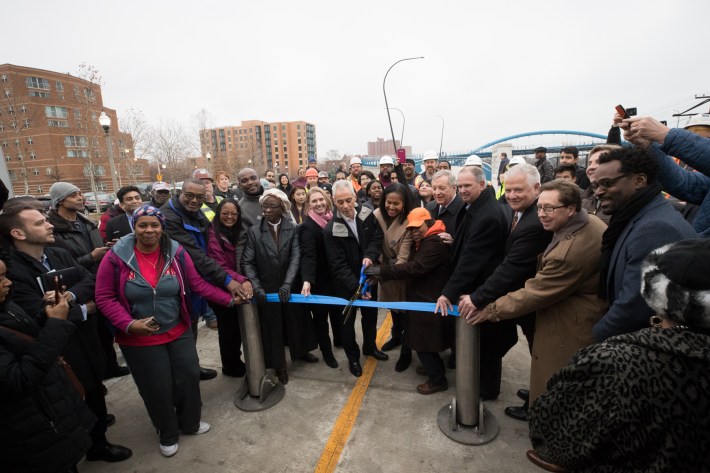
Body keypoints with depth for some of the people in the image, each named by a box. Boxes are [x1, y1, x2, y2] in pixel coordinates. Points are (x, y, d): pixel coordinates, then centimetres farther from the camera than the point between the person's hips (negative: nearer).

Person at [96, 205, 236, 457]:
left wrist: (229, 299, -11)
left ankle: (190, 422, 43)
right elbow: (104, 297, -10)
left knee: (189, 376, 13)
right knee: (157, 388, 12)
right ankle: (167, 434, 41)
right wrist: (129, 324, -23)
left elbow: (197, 283, -5)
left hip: (179, 332, 2)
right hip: (139, 339, -2)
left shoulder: (176, 253, -10)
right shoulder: (116, 257, -14)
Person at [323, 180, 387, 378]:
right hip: (346, 284, -4)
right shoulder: (331, 230, -22)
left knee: (370, 314, 22)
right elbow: (338, 265, -23)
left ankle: (370, 346, 48)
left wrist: (370, 255, -24)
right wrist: (356, 286, -30)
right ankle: (352, 357, 36)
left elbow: (378, 236, -4)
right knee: (348, 320, 14)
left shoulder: (367, 214, -11)